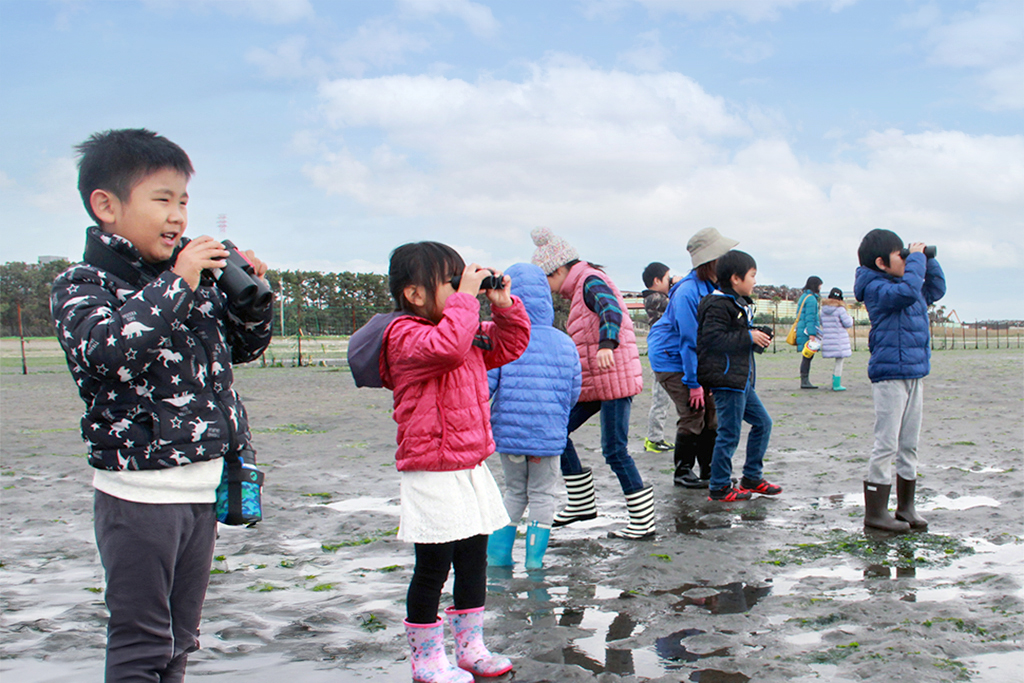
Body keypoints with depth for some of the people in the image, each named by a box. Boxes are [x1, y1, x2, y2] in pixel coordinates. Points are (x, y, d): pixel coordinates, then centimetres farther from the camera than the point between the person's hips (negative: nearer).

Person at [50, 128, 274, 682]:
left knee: (180, 638, 18)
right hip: (138, 493, -6)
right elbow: (105, 350, -28)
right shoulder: (81, 284, -8)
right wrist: (177, 287, -26)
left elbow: (244, 346, 18)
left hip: (202, 486, 6)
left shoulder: (194, 279, 9)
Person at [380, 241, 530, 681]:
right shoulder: (407, 336, -17)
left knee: (474, 562, 17)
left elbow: (509, 344, 23)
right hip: (432, 476, -9)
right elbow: (446, 347, -36)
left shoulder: (471, 335, 12)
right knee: (432, 568, 1)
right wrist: (465, 298, -27)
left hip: (471, 469, 9)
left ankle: (470, 646, 32)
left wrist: (503, 305, 7)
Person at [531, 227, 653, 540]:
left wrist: (606, 346, -50)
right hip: (592, 384, 10)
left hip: (614, 381, -10)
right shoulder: (580, 290, 19)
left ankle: (643, 521, 1)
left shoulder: (592, 282, -12)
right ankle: (581, 502, 19)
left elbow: (611, 311, -33)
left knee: (614, 450, -8)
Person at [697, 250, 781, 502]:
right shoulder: (718, 305, -15)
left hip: (742, 380, 11)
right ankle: (719, 488, 5)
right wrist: (749, 337, -20)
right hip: (726, 379, -11)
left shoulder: (739, 304, 18)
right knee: (729, 433, -5)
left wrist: (758, 339, 4)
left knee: (762, 423, 15)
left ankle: (752, 478, 25)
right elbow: (713, 339, -25)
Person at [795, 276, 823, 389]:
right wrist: (812, 334, -20)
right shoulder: (811, 299, -12)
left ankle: (805, 381, 9)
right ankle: (804, 381, -10)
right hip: (807, 331, -10)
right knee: (808, 356, -9)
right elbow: (810, 318, -18)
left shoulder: (804, 296, 19)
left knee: (807, 357, 9)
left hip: (803, 331, 10)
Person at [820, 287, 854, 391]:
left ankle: (835, 383, 19)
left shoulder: (824, 309, 6)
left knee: (838, 361, 18)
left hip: (827, 339, 6)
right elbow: (848, 324, -8)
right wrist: (849, 317, 11)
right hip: (839, 340, -6)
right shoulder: (840, 309, -13)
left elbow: (823, 323, 16)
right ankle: (837, 385, 3)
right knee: (839, 361, 2)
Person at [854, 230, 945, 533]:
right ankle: (875, 512, 0)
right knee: (886, 445, -7)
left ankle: (906, 507, 22)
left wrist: (927, 260, 17)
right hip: (889, 374, -9)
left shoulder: (903, 284, 16)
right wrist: (917, 258, -16)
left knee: (909, 444, 13)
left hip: (915, 373, 9)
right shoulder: (876, 288, -11)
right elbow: (907, 291, -30)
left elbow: (936, 289, 31)